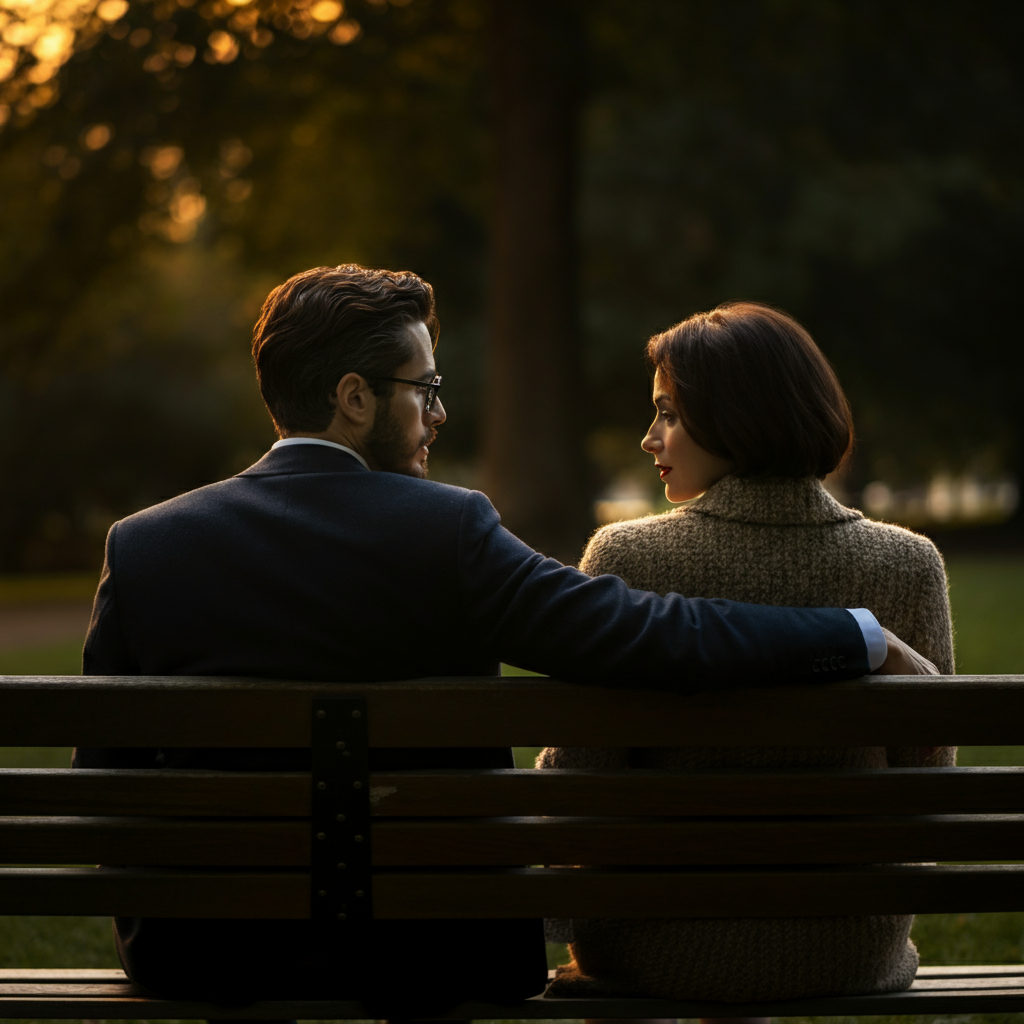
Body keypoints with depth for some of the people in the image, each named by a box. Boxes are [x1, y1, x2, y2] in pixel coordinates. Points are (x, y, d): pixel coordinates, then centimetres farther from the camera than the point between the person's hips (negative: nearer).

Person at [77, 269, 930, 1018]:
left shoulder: (143, 545, -8)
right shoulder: (445, 532, -17)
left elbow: (104, 785, -4)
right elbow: (659, 640, -21)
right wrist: (862, 638, -10)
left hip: (203, 945, 2)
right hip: (425, 954, -2)